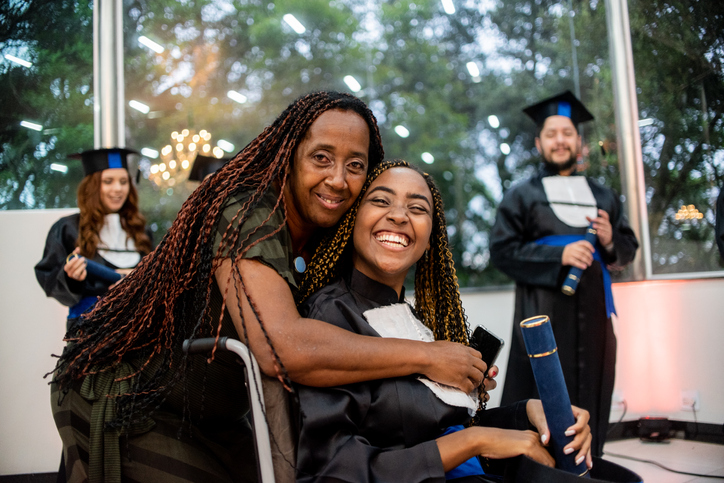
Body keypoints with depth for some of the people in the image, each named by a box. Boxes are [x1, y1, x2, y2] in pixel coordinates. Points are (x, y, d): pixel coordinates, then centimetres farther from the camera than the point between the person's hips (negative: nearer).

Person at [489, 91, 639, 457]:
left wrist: (610, 242, -6)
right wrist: (559, 255, -15)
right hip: (544, 315, -4)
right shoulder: (521, 197, 6)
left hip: (592, 313, 4)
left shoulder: (602, 197, 17)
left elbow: (629, 248, 17)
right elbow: (501, 251, -4)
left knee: (590, 401, 7)